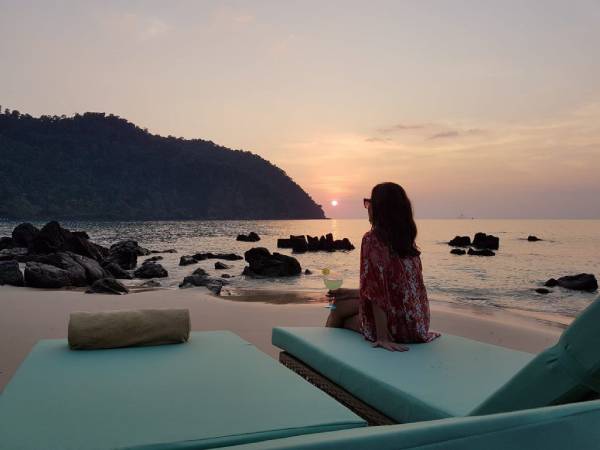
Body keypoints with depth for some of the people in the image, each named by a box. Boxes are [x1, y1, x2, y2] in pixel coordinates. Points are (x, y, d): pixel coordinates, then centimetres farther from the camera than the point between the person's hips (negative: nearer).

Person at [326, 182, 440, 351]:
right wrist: (351, 292, 22)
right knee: (340, 306, 23)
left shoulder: (372, 239, -16)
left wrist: (383, 337, -23)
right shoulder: (407, 240, 8)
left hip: (398, 325, -7)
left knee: (338, 311, 15)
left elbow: (376, 290, -23)